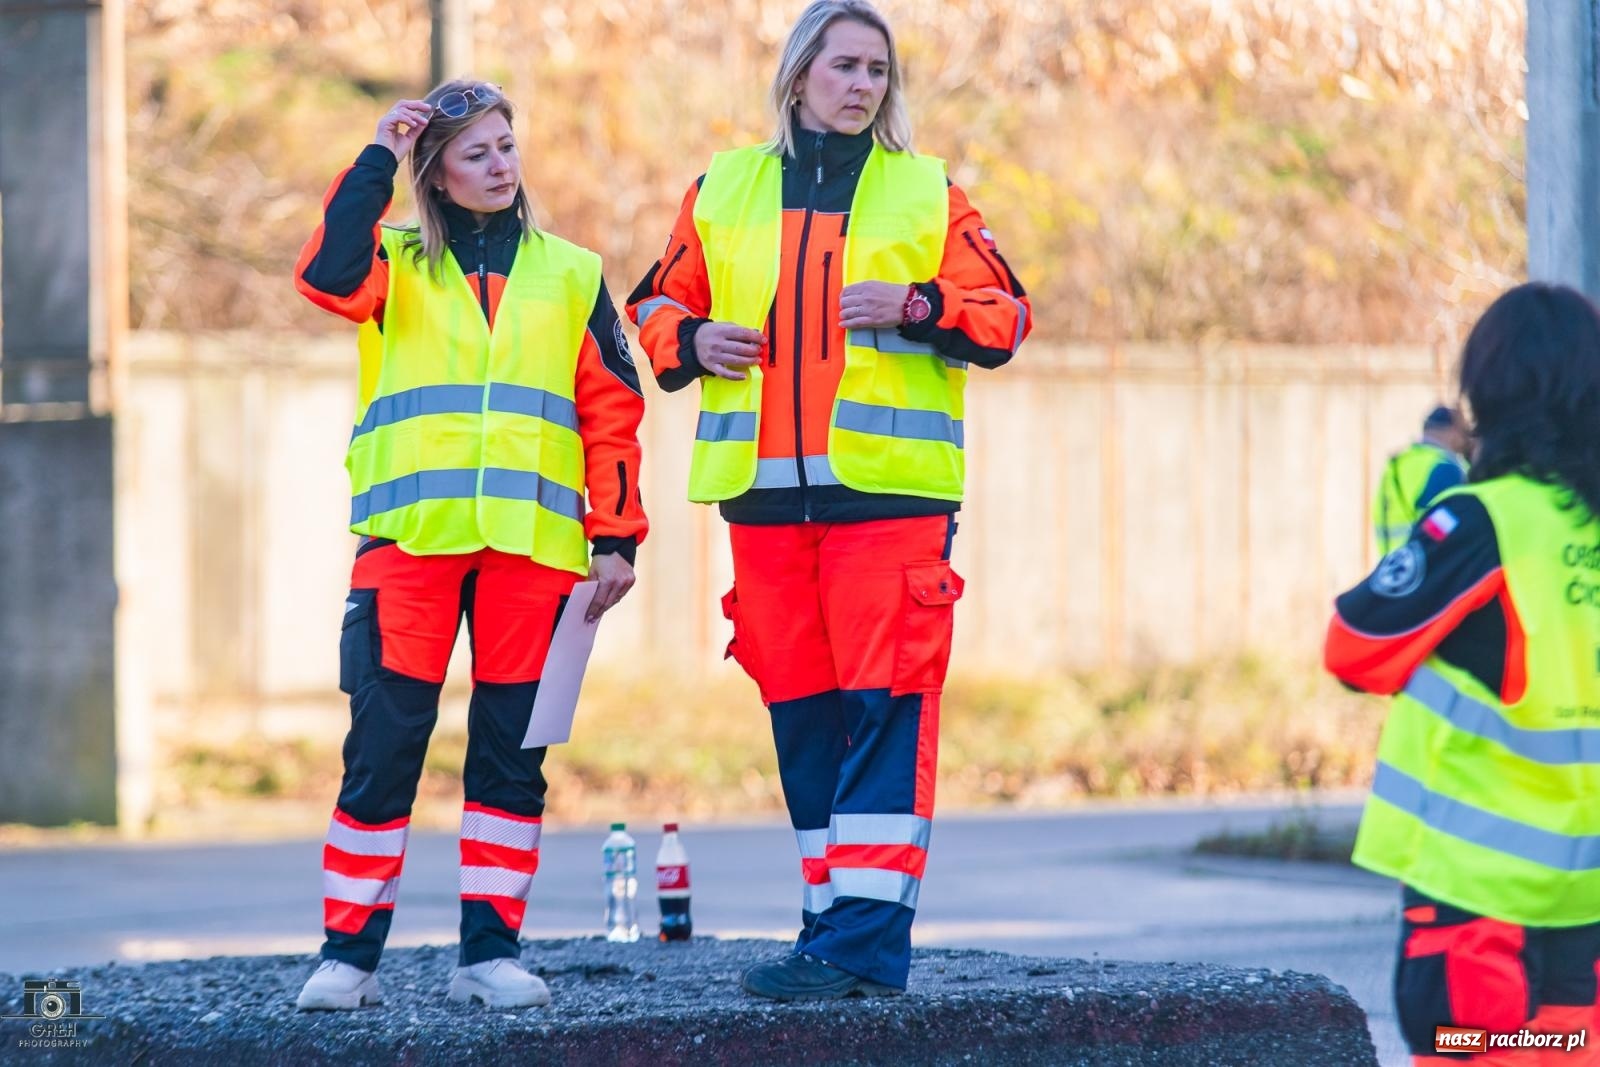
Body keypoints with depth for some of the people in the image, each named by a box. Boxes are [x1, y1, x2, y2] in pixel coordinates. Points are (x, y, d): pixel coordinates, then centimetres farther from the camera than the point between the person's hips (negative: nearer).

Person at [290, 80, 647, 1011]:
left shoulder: (569, 273, 16)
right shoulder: (400, 267, 11)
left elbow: (611, 410, 13)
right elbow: (328, 276, -12)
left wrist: (615, 534, 4)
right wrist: (379, 160, -6)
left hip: (532, 544, 2)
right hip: (410, 540, -1)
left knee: (512, 749, 2)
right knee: (383, 743, -6)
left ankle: (492, 949, 7)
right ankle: (350, 952, -1)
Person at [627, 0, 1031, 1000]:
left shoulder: (930, 195, 8)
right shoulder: (722, 190, 14)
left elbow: (1004, 317, 6)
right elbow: (658, 307, 21)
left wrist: (917, 307, -11)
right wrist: (692, 340, -1)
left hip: (890, 494, -3)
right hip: (766, 494, 3)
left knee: (885, 706, -10)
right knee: (801, 712, 6)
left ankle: (869, 932, -13)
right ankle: (835, 917, 13)